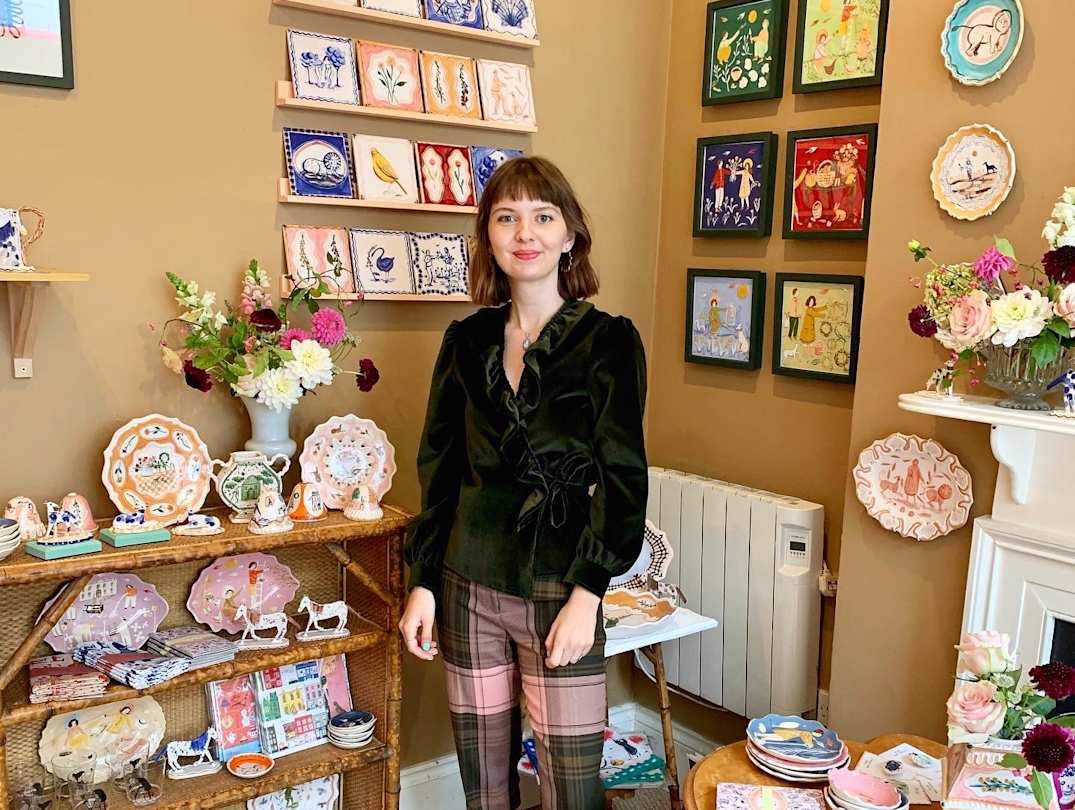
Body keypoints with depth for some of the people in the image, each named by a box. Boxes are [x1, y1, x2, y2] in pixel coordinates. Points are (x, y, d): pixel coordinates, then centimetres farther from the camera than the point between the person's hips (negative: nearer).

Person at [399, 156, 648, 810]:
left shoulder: (609, 340, -5)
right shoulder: (467, 341, 6)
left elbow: (622, 478, -8)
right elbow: (440, 468, 10)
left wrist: (586, 594, -13)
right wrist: (423, 582, 7)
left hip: (558, 590, -3)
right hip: (469, 584, 4)